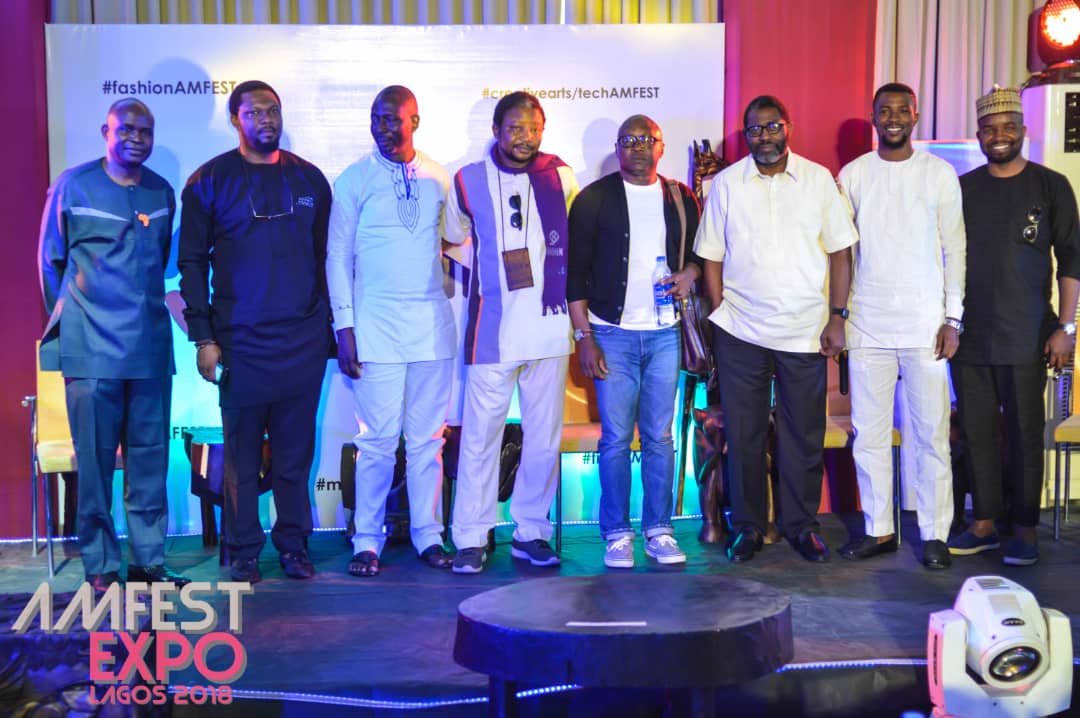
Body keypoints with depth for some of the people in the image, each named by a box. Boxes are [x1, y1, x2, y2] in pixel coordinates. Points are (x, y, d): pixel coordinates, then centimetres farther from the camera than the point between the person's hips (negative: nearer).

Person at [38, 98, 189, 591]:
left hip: (151, 345, 3)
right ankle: (100, 565, 11)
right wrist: (69, 322, 12)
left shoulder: (162, 193, 9)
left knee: (150, 455, 6)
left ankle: (148, 560, 15)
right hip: (92, 348, -3)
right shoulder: (73, 185, 0)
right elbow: (51, 260, 7)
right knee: (95, 457, 1)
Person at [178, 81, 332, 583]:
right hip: (242, 342, -2)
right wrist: (203, 336, -5)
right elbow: (192, 261, 1)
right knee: (242, 451, 3)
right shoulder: (210, 181, 2)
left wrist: (331, 321, 10)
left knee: (296, 449, 6)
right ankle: (244, 553, 13)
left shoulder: (309, 179, 10)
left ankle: (294, 545, 17)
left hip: (305, 339, 2)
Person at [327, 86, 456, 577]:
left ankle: (428, 535, 17)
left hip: (433, 321, 3)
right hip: (377, 324, -2)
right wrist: (343, 327, -4)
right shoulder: (354, 181, 2)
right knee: (378, 439, -1)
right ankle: (368, 541, 11)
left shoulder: (438, 179, 9)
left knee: (428, 438, 7)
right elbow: (337, 255, 2)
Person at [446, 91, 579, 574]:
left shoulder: (561, 177, 8)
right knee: (480, 435, -1)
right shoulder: (468, 181, 5)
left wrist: (573, 303, 11)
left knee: (544, 436, 6)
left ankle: (531, 533, 18)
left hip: (548, 328, 2)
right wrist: (487, 273, 8)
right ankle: (471, 538, 9)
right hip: (492, 331, -2)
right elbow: (452, 240, 18)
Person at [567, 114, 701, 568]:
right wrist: (584, 337, -7)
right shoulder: (594, 199, 1)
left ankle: (658, 530, 15)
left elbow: (699, 253, 22)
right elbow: (575, 271, -1)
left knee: (660, 437, 6)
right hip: (612, 333, -2)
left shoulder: (681, 199, 11)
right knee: (616, 438, 0)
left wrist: (690, 272, -3)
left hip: (664, 332, 3)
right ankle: (617, 534, 9)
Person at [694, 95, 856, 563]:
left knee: (804, 435, 6)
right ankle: (748, 525, 20)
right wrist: (720, 315, -2)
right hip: (740, 332, 0)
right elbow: (711, 257, 5)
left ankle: (801, 524, 21)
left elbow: (839, 252, 4)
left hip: (804, 332, 0)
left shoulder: (819, 179, 4)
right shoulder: (726, 183, 3)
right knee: (743, 435, 6)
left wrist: (837, 316, -2)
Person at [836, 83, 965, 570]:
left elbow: (954, 249, 3)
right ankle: (879, 530, 16)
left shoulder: (940, 173, 3)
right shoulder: (853, 175, 7)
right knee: (869, 434, 5)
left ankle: (935, 534, 10)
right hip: (867, 324, 2)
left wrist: (953, 318, -3)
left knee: (931, 435, 0)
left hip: (925, 325, -2)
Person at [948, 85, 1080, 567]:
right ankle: (983, 525, 19)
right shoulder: (962, 188, 8)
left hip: (1025, 338, -3)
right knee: (977, 432, 8)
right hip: (969, 336, 3)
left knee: (1024, 434, 2)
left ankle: (1026, 531, 13)